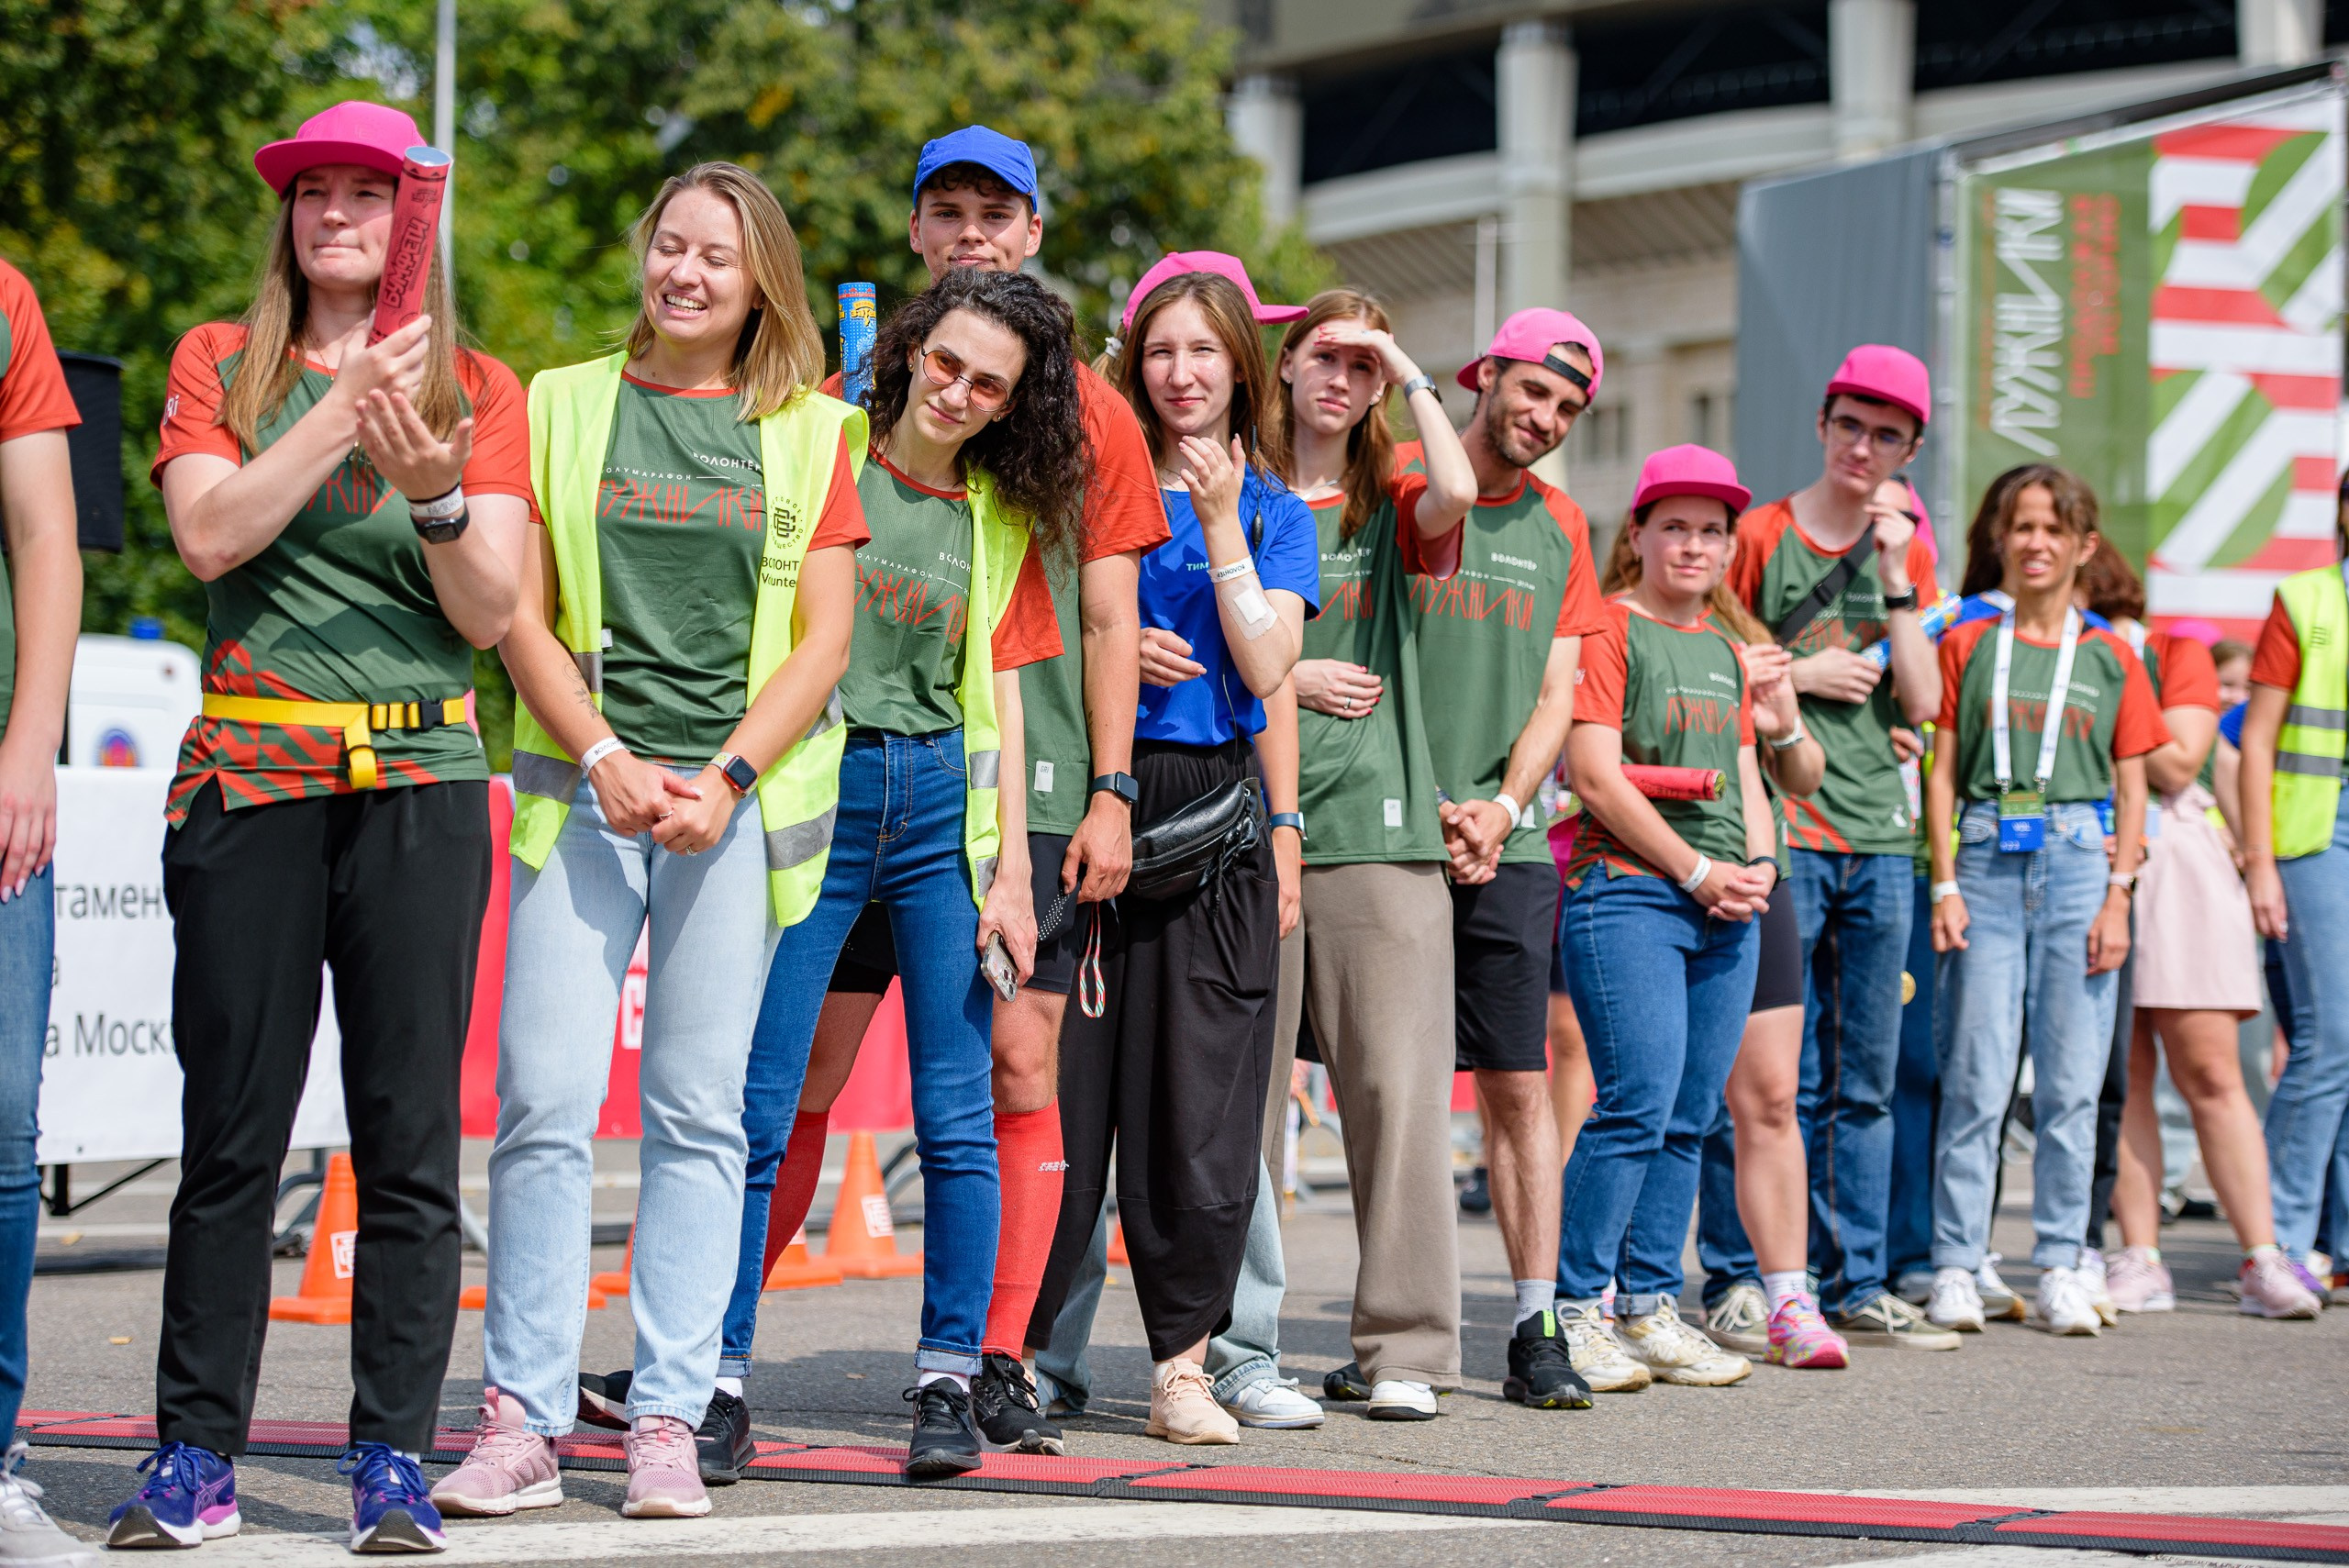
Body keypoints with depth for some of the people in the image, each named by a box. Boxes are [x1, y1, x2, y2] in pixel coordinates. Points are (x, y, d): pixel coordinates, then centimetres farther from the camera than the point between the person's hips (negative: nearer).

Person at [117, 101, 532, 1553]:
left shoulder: (481, 391, 10)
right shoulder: (219, 365, 10)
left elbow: (493, 611, 2)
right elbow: (211, 535, -6)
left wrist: (436, 495, -16)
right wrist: (350, 403, -12)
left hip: (422, 784, 0)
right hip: (250, 777, 0)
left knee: (411, 1137, -2)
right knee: (232, 1132, 0)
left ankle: (394, 1459, 3)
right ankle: (197, 1457, 7)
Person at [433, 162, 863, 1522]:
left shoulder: (810, 434, 9)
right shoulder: (563, 407, 10)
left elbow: (823, 640, 4)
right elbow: (524, 616, 5)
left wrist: (724, 781, -9)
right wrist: (605, 762, -8)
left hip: (742, 793, 0)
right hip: (584, 784, 0)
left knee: (698, 1112, 0)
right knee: (545, 1100, -8)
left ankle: (669, 1423, 3)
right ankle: (526, 1422, -3)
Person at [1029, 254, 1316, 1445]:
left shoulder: (1274, 512, 11)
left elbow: (1265, 666, -3)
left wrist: (1221, 525, -8)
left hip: (1216, 811, 1)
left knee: (1201, 1090, -1)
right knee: (1067, 1080, -4)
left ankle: (1182, 1358, 5)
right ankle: (1014, 1344, 3)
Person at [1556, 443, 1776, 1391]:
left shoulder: (1725, 651, 20)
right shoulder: (1608, 629, -3)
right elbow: (1599, 778, -10)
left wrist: (1758, 864, 3)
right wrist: (1698, 870, -10)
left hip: (1726, 908, 7)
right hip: (1627, 891, -7)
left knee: (1689, 1117, 5)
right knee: (1638, 1104, -15)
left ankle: (1648, 1309, 11)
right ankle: (1573, 1313, -10)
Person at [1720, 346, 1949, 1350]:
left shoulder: (1904, 550, 13)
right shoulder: (1762, 535, 0)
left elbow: (1921, 703, 3)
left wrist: (1896, 583, -4)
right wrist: (1799, 675, -10)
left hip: (1879, 835, 5)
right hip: (1783, 833, -5)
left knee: (1866, 1081, 8)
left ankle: (1856, 1286, 14)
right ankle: (1750, 1284, -2)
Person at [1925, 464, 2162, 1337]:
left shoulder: (2111, 658, 10)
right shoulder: (1968, 646, 8)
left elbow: (2131, 788, 9)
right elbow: (1942, 773, 6)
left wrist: (2118, 897, -1)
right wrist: (1945, 886, -3)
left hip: (2079, 864, 1)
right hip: (1989, 863, -1)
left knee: (2071, 1083, 0)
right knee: (1976, 1079, -5)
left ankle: (2061, 1267, 7)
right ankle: (1955, 1266, 0)